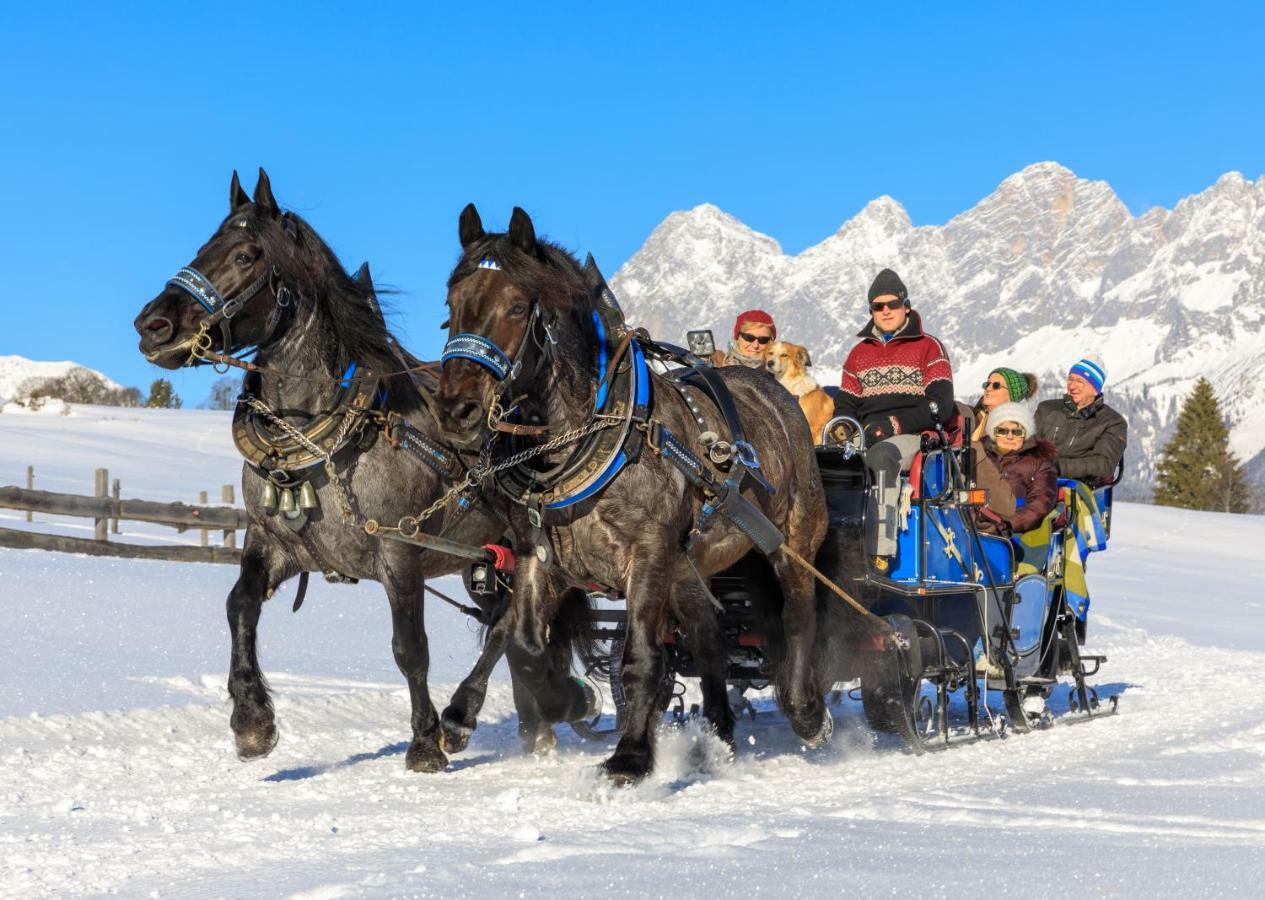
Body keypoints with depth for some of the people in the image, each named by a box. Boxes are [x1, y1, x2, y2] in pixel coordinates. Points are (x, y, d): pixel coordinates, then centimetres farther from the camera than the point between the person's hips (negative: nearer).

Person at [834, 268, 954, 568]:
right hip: (866, 439, 5)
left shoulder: (928, 348, 8)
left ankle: (879, 553, -48)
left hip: (912, 436, -4)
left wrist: (893, 425, -13)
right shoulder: (859, 354, 25)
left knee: (880, 456, -40)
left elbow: (941, 406, -2)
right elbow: (844, 405, 22)